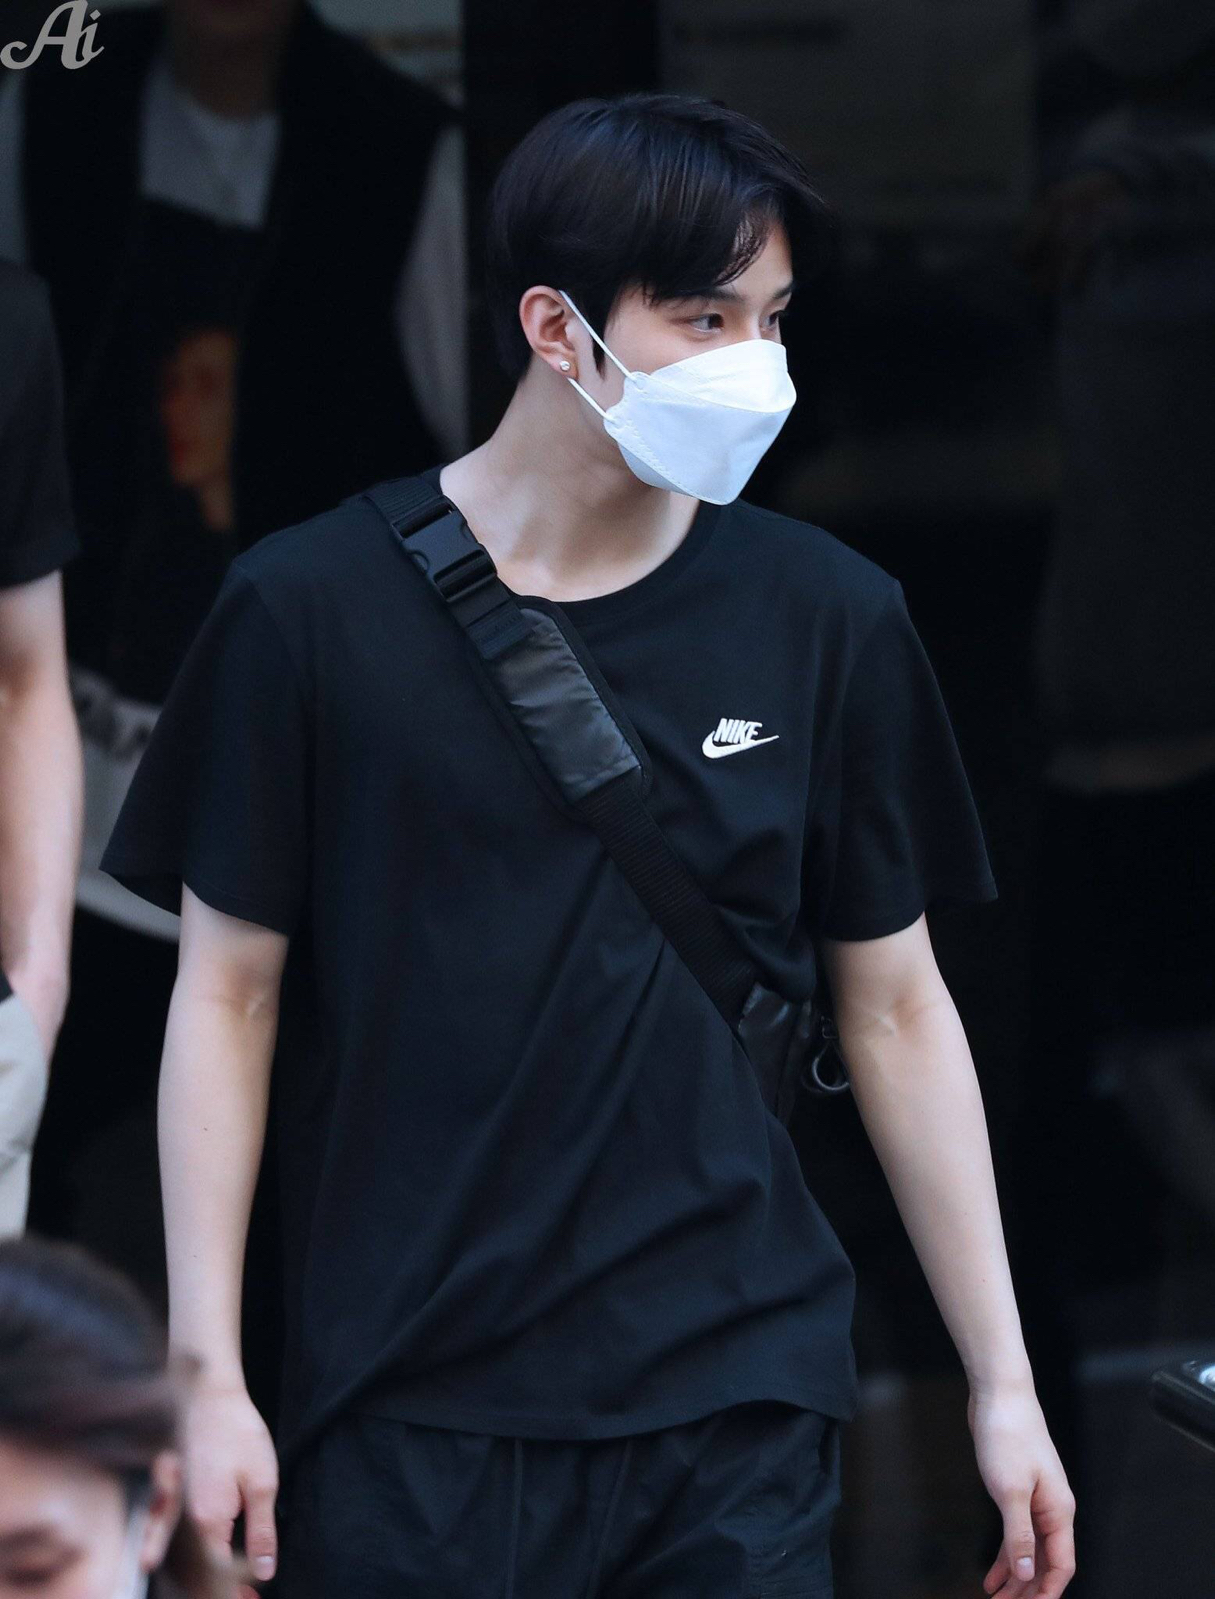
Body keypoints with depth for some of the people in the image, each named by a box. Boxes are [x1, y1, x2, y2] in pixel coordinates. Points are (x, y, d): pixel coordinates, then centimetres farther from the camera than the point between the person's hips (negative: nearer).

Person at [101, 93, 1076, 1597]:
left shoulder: (825, 616, 4)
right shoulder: (313, 607, -2)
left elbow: (896, 1010, 9)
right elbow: (228, 995, 2)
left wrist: (1002, 1386, 7)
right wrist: (208, 1379, -3)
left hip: (738, 1415, 2)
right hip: (411, 1414, -1)